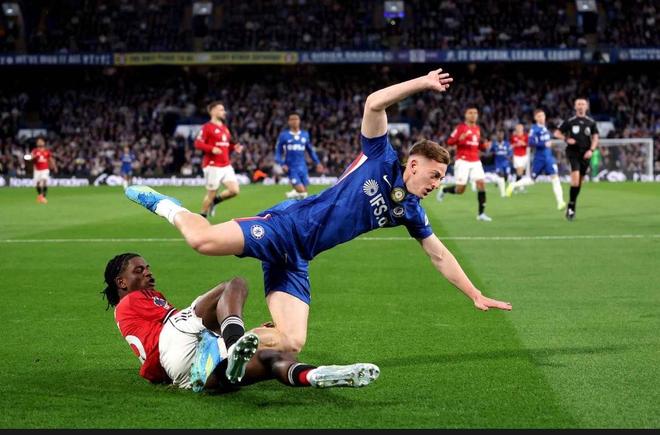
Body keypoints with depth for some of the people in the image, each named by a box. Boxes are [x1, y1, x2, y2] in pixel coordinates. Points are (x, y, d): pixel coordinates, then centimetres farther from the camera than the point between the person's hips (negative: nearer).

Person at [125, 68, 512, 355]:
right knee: (204, 240, -27)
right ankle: (167, 207, 5)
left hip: (296, 261, 6)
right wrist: (423, 83, -13)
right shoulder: (382, 160, -3)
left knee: (292, 343, -12)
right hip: (287, 225, -6)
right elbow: (374, 104, -16)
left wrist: (476, 295, 18)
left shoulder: (410, 212, 14)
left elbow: (440, 255, 21)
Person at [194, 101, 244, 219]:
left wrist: (234, 147, 6)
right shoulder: (207, 127, -7)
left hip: (226, 166, 7)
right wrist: (212, 149, -26)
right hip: (213, 166, -7)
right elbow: (198, 143, -14)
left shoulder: (225, 128, 17)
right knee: (211, 193, -1)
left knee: (234, 190, -5)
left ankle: (214, 201, 19)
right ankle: (202, 217, 17)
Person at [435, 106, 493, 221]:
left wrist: (484, 145, 4)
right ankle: (443, 190, 27)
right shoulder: (461, 127, -6)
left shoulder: (477, 129, 13)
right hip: (463, 161, -5)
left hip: (476, 161, 5)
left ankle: (481, 213, -6)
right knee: (460, 189, -7)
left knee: (481, 183, -11)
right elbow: (449, 142, -10)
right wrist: (460, 139, -28)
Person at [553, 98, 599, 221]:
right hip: (573, 152, -3)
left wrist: (591, 150, -8)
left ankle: (572, 206, 21)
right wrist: (566, 139, -11)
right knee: (575, 176, -22)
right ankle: (571, 205, -17)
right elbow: (556, 133, 7)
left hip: (585, 154, 3)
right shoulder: (569, 121, 2)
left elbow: (595, 138, 9)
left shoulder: (591, 123, 7)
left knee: (579, 181, 7)